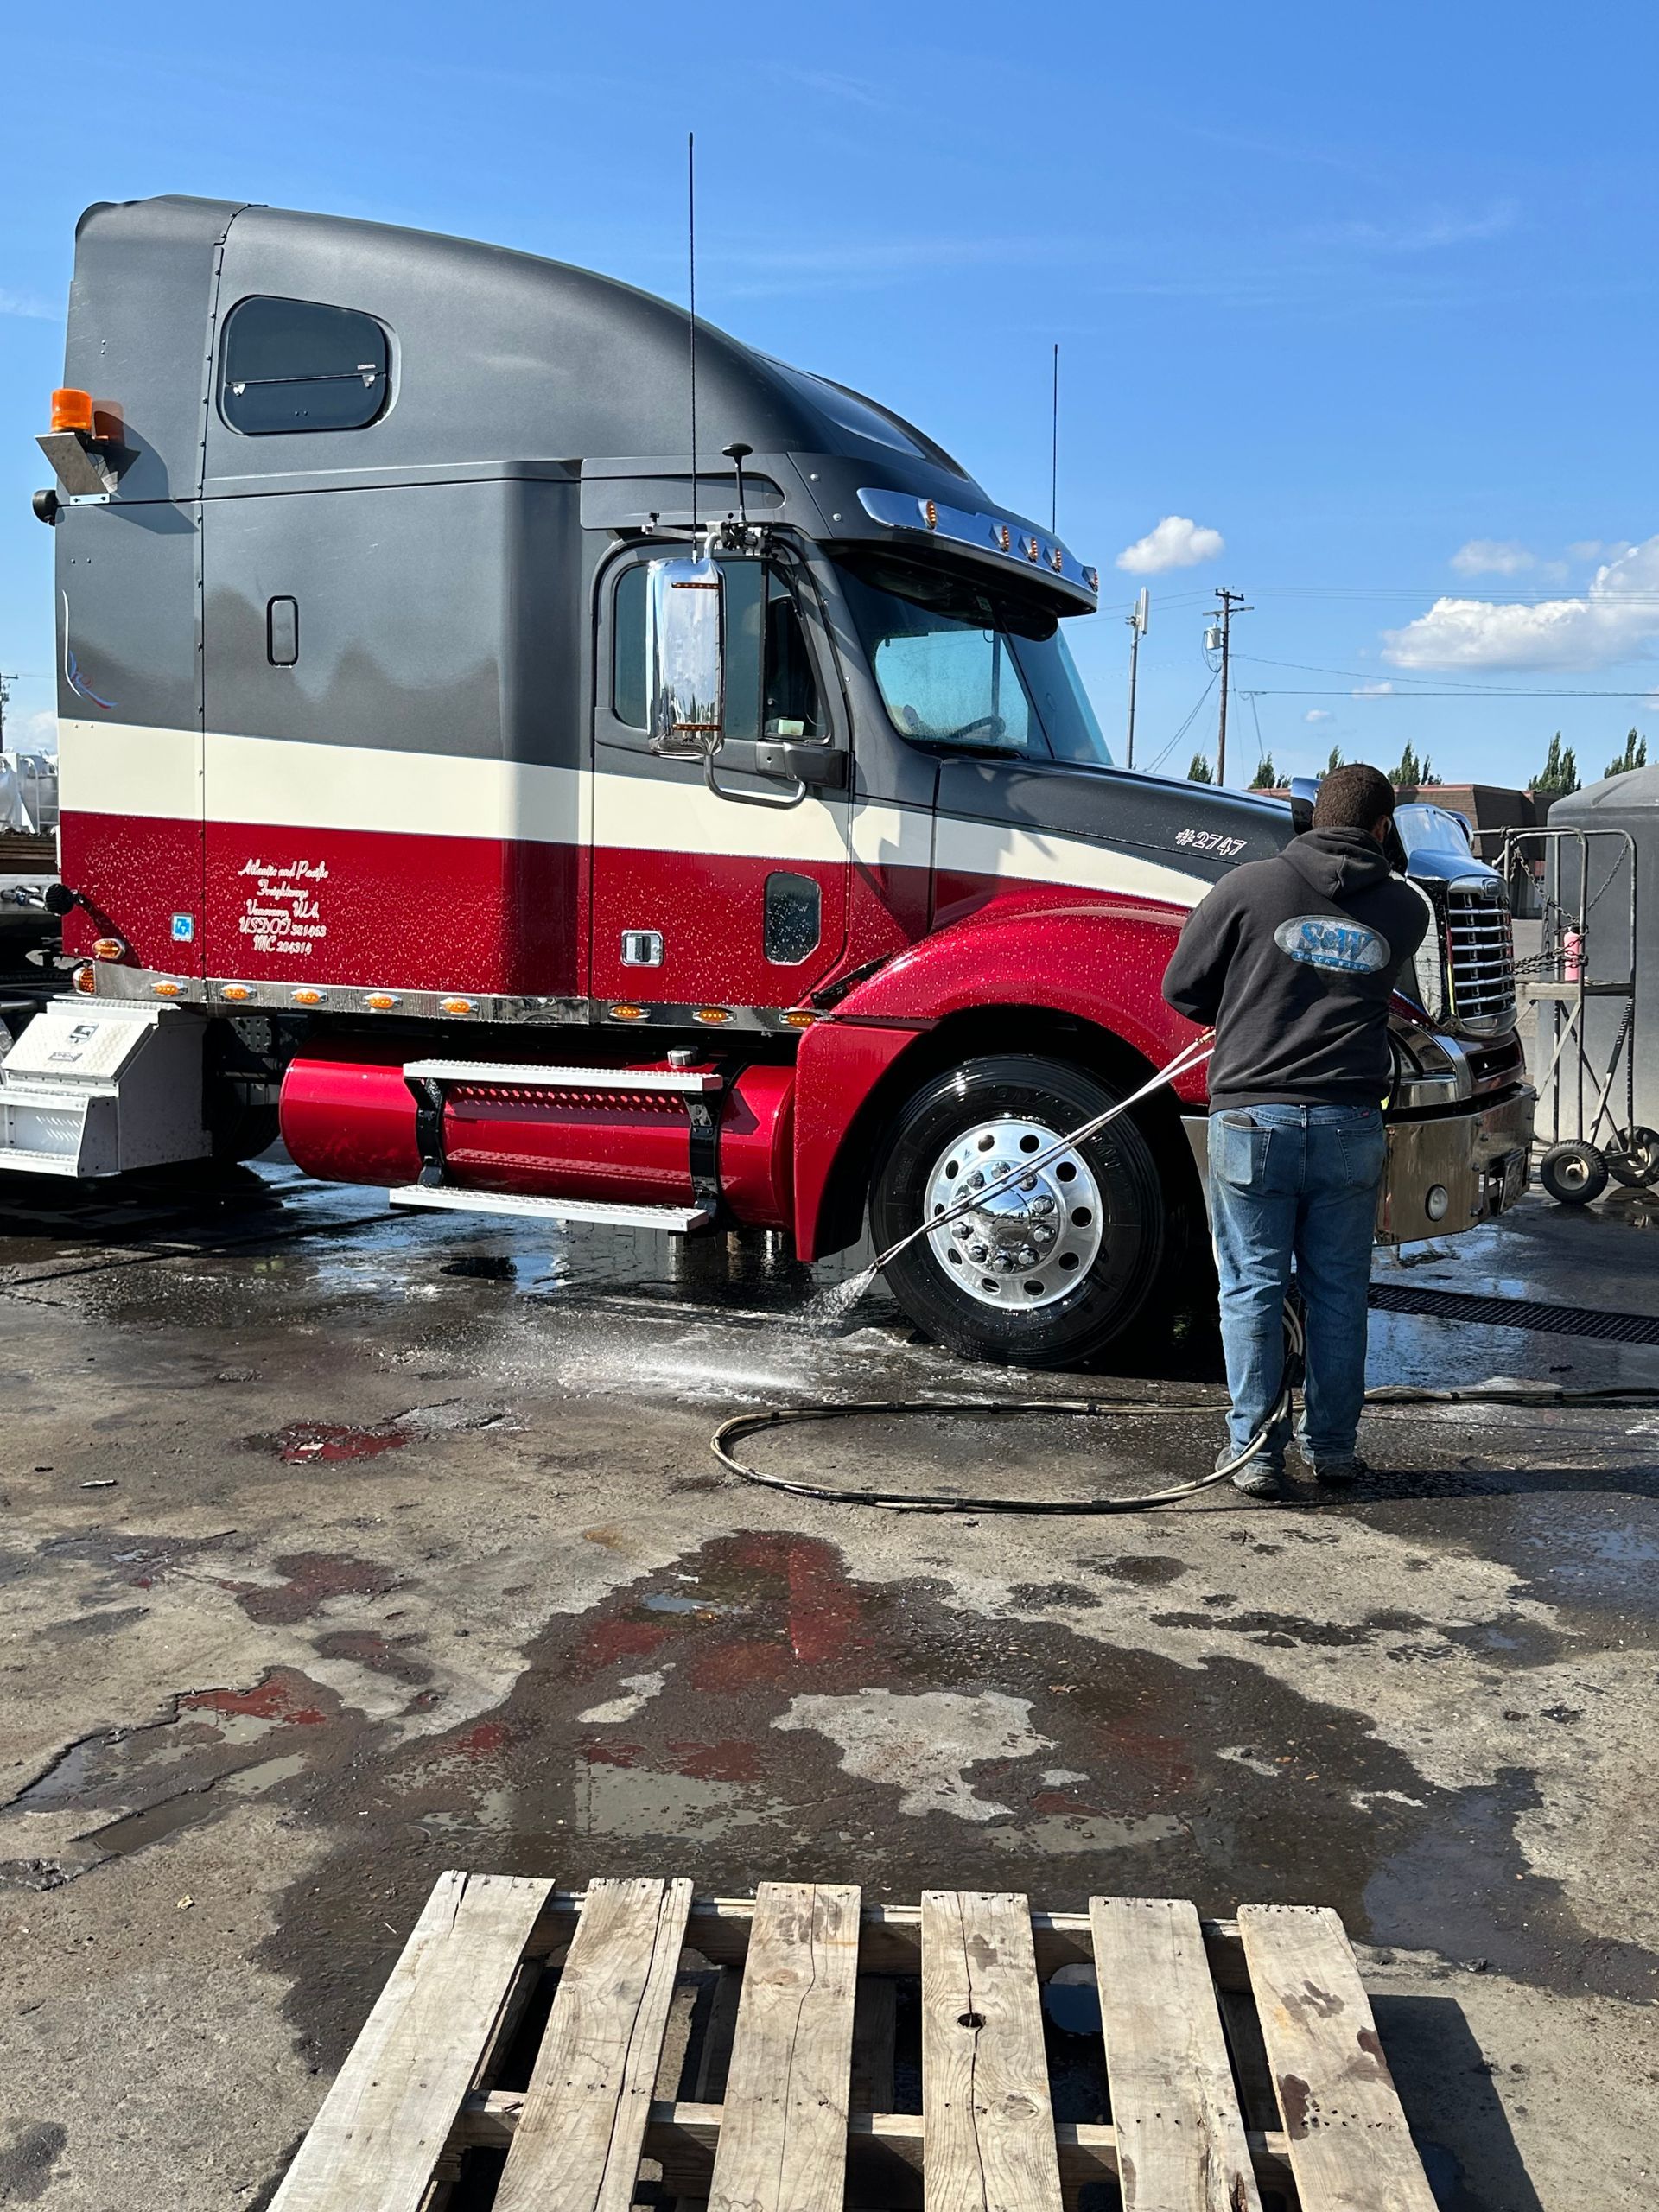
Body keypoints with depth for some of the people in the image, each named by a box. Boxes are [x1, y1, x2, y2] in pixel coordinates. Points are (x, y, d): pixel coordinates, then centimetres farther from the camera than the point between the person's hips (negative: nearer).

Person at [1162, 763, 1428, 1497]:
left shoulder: (1248, 886, -3)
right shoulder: (1406, 908, 5)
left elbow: (1181, 989, 3)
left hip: (1253, 1115, -2)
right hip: (1351, 1125, 2)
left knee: (1252, 1288, 6)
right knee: (1338, 1291, 13)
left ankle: (1255, 1453, 8)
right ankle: (1333, 1448, 21)